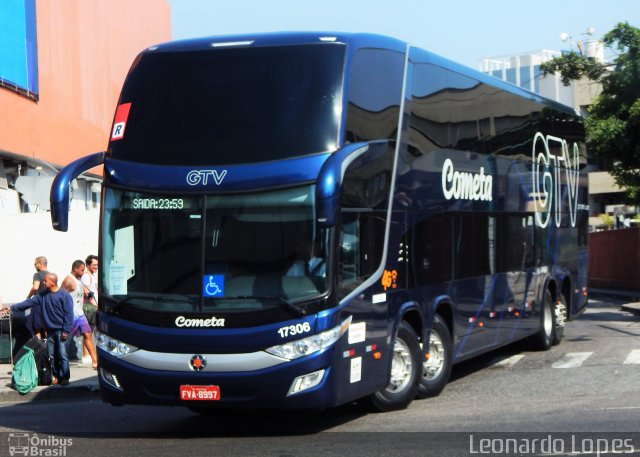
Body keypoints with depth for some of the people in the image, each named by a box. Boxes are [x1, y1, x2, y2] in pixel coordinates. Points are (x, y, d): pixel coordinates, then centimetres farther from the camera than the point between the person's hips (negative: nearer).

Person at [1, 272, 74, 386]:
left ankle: (65, 377, 2)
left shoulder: (64, 295, -12)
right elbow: (29, 302, 5)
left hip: (61, 331, -7)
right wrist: (11, 308, -2)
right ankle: (57, 376, 18)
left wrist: (66, 331, -16)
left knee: (62, 355, -5)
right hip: (50, 331, 7)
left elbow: (69, 314, -13)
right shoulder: (43, 295, 7)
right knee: (51, 355, 9)